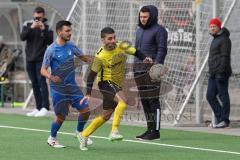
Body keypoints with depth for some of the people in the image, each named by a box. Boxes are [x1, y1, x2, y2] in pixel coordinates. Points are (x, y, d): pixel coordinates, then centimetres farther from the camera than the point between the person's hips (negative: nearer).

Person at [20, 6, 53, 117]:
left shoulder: (47, 26, -4)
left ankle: (45, 108, -13)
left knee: (41, 82, -12)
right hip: (29, 59, 4)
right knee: (34, 84, 7)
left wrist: (43, 29, -21)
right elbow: (22, 37, -8)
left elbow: (50, 41, -11)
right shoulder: (28, 24, 4)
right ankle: (38, 108, 12)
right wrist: (31, 28, -20)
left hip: (41, 59, -4)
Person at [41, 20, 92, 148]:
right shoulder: (51, 50, -13)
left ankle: (79, 133, 26)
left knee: (85, 110, 0)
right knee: (61, 116, -1)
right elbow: (43, 70, -11)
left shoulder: (70, 46, 3)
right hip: (58, 88, -5)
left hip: (72, 86, 5)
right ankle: (52, 139, 24)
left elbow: (82, 57, 19)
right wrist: (51, 77, -32)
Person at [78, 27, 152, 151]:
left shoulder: (121, 47, -4)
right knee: (123, 100, -32)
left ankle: (84, 135, 25)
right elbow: (92, 74, -12)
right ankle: (114, 131, -33)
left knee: (106, 115, 12)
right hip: (106, 83, -7)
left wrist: (144, 58, -8)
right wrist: (88, 94, -15)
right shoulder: (100, 56, -17)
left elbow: (135, 52, 12)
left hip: (116, 84, 7)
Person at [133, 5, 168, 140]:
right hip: (139, 68, 8)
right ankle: (150, 129, 16)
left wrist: (157, 65, -20)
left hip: (151, 69, -8)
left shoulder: (159, 30, -4)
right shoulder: (139, 30, 20)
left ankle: (155, 131, -6)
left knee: (153, 100, -8)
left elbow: (162, 49, -10)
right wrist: (135, 66, 19)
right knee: (144, 100, 9)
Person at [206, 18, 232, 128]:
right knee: (210, 96, 8)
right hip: (213, 74, 10)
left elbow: (225, 57, -16)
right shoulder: (215, 39, 22)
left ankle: (224, 120, -5)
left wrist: (221, 72, -22)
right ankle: (219, 118, 14)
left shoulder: (224, 39, -9)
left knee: (223, 95, -7)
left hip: (221, 73, -10)